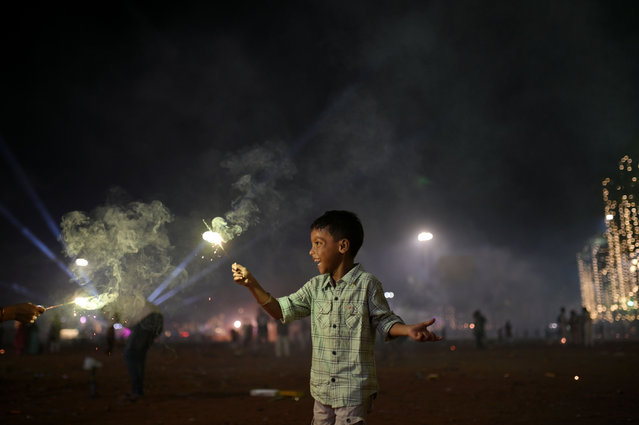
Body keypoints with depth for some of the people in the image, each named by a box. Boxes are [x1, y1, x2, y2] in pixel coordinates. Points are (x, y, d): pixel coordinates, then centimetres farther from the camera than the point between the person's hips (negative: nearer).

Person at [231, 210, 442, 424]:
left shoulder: (367, 283, -7)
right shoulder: (315, 286, 8)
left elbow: (384, 322, -3)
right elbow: (280, 310, 10)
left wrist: (409, 329, -24)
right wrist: (252, 284, 0)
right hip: (322, 389, 5)